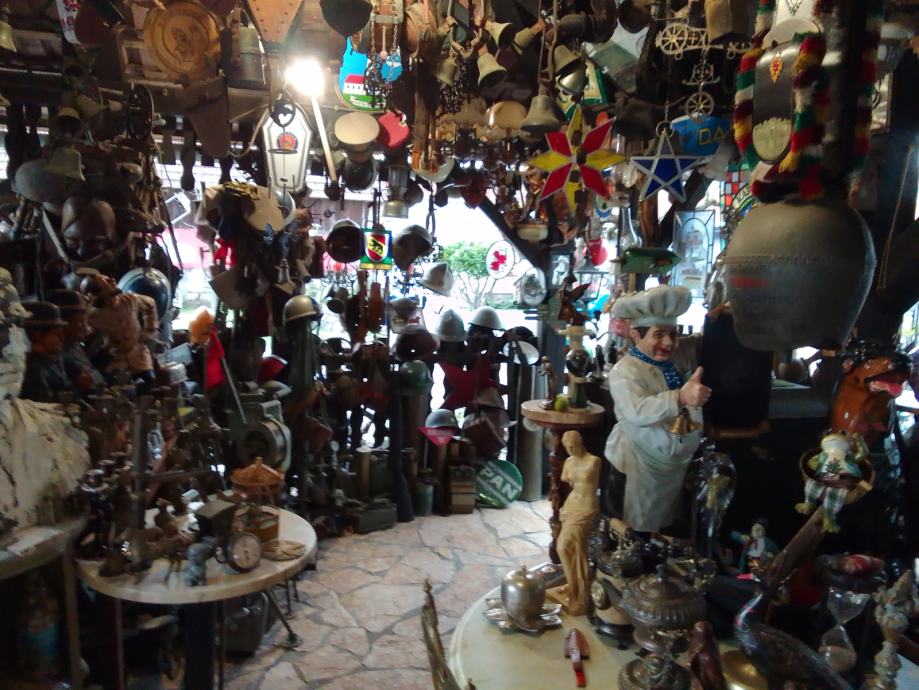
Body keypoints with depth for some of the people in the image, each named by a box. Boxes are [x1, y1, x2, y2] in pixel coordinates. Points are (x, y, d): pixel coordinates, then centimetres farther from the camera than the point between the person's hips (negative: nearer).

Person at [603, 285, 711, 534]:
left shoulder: (679, 355, -3)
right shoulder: (624, 371, -25)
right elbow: (637, 411, -41)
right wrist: (681, 397, -53)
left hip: (679, 461, 7)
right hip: (641, 467, -7)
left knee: (667, 529, 27)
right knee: (639, 534, 10)